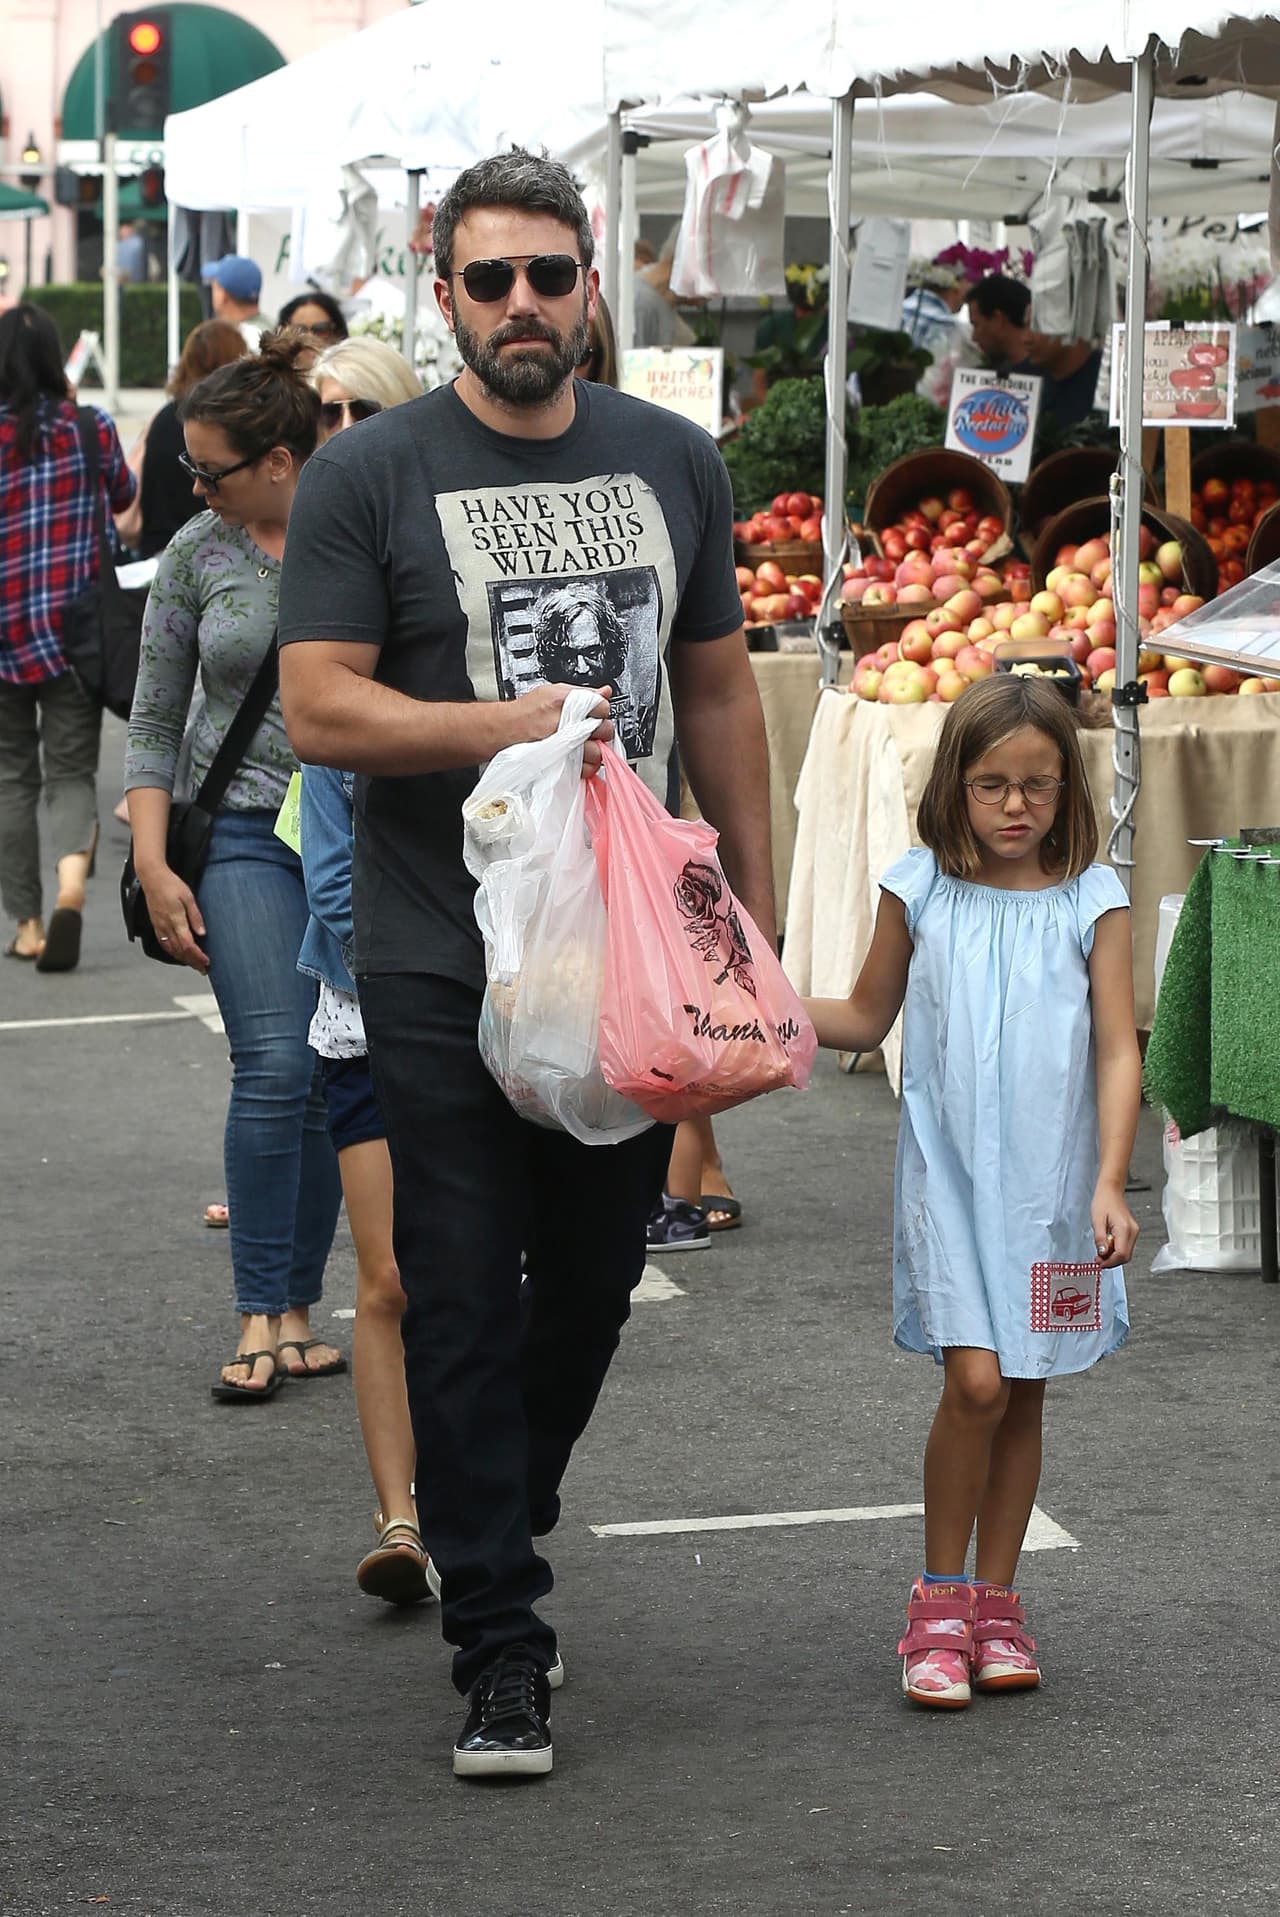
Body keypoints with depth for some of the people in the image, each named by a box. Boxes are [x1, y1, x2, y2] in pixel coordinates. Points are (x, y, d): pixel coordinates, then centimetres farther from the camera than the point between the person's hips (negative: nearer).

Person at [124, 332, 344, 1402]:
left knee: (337, 1080, 2)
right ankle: (261, 1320, -10)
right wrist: (153, 866, -1)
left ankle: (298, 1312, 13)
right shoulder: (198, 555, 3)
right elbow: (155, 724, 8)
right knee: (275, 1065, -15)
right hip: (247, 832, 0)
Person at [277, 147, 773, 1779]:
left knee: (596, 1274, 13)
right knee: (463, 1295, -2)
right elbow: (318, 710, -9)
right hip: (444, 965, -4)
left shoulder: (673, 463, 10)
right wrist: (511, 725, -21)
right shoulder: (368, 476, -3)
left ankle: (501, 1531, 37)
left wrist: (754, 911, 12)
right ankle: (499, 1647, 3)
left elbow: (718, 691, 15)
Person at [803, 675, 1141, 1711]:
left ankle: (995, 1601, 22)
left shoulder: (1092, 899, -1)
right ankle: (940, 1602, 2)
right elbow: (866, 1019, 14)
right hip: (949, 1170, -1)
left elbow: (1118, 1051, -4)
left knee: (1023, 1391, 8)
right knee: (976, 1382, -13)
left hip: (1052, 1181, 1)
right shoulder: (920, 889, 1)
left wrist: (1110, 1181, -14)